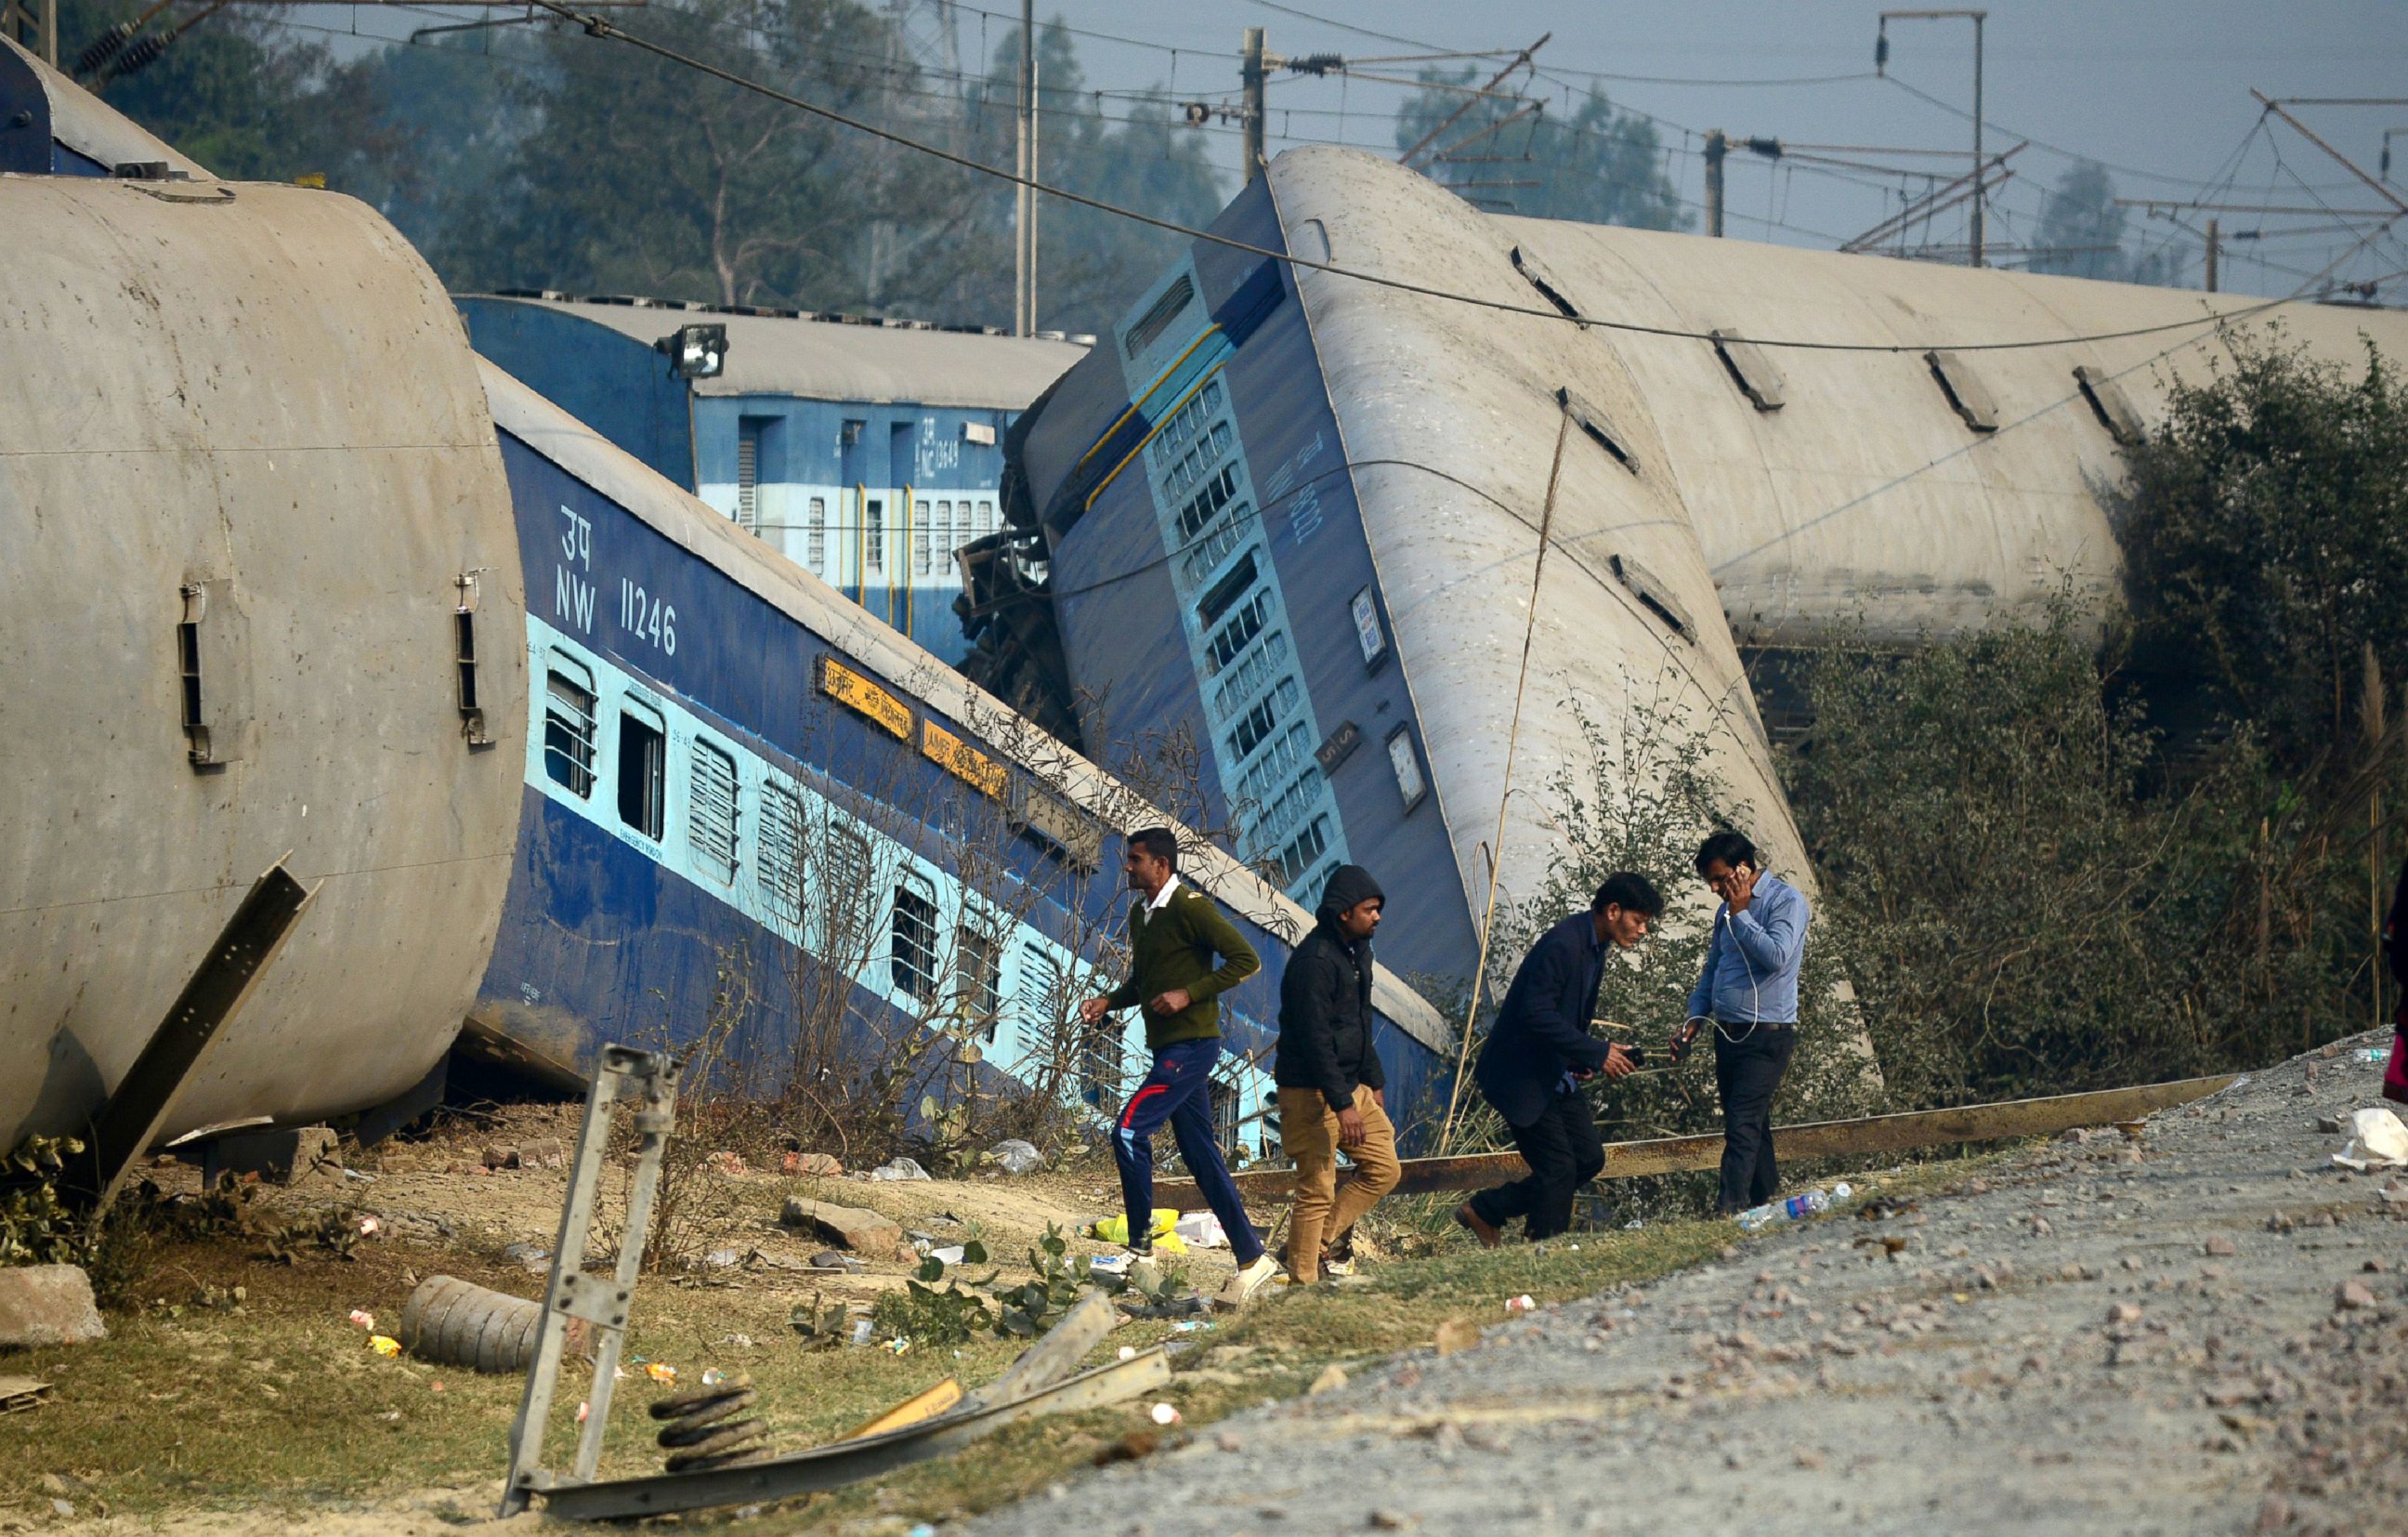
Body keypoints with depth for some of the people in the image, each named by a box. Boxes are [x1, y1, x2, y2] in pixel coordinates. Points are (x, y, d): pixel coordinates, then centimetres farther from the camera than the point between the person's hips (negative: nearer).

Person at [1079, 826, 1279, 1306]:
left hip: (1191, 1045, -10)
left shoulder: (1191, 908, -12)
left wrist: (1189, 994, -20)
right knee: (1202, 1157, 8)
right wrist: (1108, 1001, 9)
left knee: (1129, 1131, -17)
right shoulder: (1139, 914, 15)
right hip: (1167, 1049, 10)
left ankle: (1141, 1244, -9)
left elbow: (1246, 960, -15)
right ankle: (1252, 1260, 11)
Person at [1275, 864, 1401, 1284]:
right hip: (1312, 1092, -10)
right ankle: (1303, 1285, -1)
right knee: (1317, 1193, -7)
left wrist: (1374, 1081, 22)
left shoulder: (1357, 952, 12)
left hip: (1352, 1087, 10)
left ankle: (1325, 1241, 19)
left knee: (1384, 1169, 10)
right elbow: (1314, 1038, -23)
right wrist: (1341, 1104, -25)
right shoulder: (1314, 960, -20)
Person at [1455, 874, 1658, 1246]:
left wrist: (1581, 1060, 3)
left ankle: (1485, 1212, 16)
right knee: (1558, 1167, -10)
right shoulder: (1563, 945, -23)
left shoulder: (1593, 948, 10)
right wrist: (1596, 1053, -25)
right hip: (1521, 1076, -10)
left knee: (1589, 1159, 7)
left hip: (1556, 1075, 10)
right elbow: (1536, 1014, -29)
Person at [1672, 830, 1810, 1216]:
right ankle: (1765, 1201, 19)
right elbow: (1711, 971, 22)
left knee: (1743, 1126, -15)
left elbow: (1777, 957, -23)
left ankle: (1728, 1210, -21)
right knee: (1751, 1126, 11)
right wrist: (1695, 1019, 10)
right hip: (1728, 1035, 8)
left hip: (1767, 1036, -8)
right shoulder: (1726, 911, 15)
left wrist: (1740, 915, -16)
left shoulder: (1786, 901, -8)